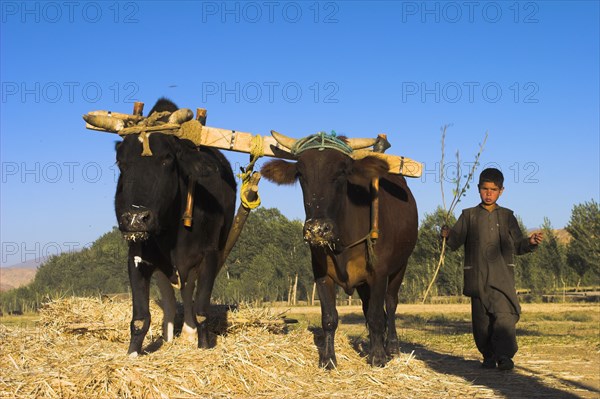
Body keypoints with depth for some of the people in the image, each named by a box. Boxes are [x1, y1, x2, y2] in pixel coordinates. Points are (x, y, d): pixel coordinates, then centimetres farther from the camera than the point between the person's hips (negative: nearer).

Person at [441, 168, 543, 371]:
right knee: (481, 319, 3)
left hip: (502, 276, -1)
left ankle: (504, 355, -15)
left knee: (504, 315, -15)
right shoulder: (469, 216, 10)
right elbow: (456, 242, 3)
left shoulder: (507, 216, 12)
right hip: (477, 276, 1)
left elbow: (517, 245, 14)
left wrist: (530, 242, -6)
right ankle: (488, 356, 15)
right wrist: (447, 235, -19)